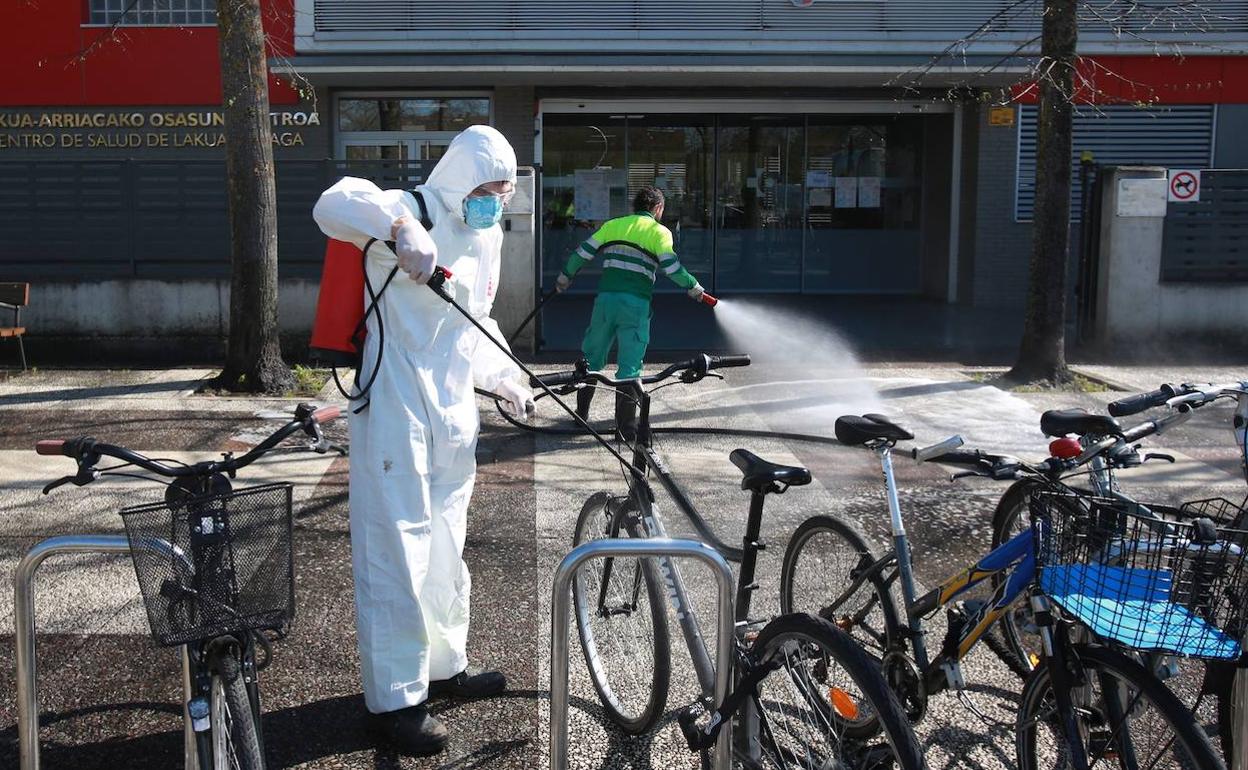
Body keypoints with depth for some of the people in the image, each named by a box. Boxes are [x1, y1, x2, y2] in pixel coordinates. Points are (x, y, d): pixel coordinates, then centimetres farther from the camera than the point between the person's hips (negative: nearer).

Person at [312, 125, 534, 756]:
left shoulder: (488, 237, 15)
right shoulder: (415, 213, -12)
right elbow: (334, 205, -31)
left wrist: (504, 377, 16)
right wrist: (398, 226, -48)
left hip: (454, 413, 9)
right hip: (396, 413, -9)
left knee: (446, 548, 19)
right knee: (397, 550, -4)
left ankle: (445, 665, 36)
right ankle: (395, 698, 8)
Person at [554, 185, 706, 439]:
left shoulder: (613, 225, 15)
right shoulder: (659, 232, 5)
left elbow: (583, 253, 12)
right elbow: (671, 268, -5)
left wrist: (564, 278, 26)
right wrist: (694, 288, 9)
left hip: (606, 298, 3)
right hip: (636, 303, -3)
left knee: (592, 357, 17)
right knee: (630, 366, 1)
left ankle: (581, 413, 22)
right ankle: (626, 427, 0)